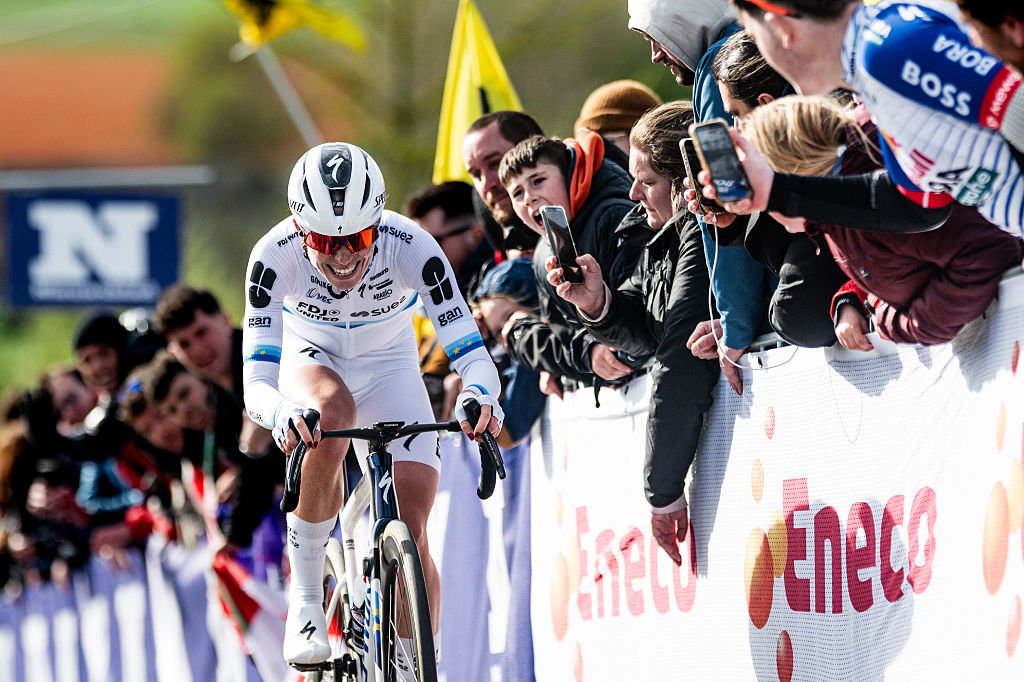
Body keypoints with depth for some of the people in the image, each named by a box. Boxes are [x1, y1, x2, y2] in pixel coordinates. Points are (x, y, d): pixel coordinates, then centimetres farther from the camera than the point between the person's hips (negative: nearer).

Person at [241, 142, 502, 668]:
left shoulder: (411, 248, -32)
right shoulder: (275, 256, -32)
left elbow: (470, 352, -34)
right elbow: (256, 383, -36)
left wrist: (481, 396, -57)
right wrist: (279, 415, -60)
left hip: (389, 368, 1)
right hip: (311, 363, -1)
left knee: (412, 536, -12)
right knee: (332, 412, -37)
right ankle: (305, 598, -26)